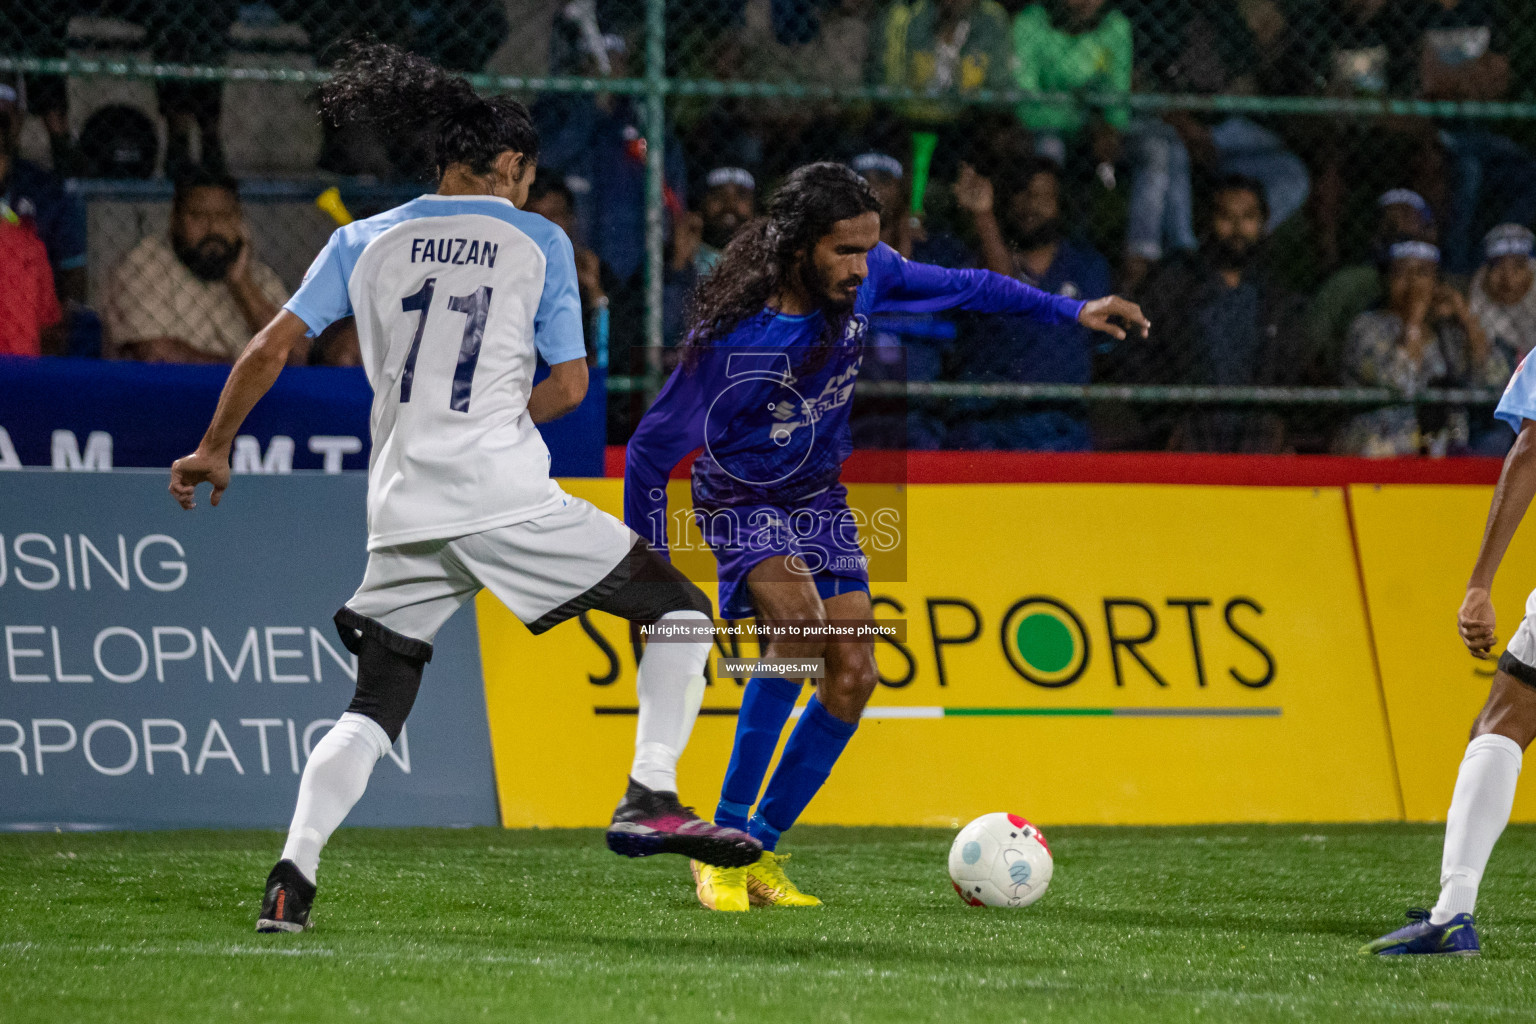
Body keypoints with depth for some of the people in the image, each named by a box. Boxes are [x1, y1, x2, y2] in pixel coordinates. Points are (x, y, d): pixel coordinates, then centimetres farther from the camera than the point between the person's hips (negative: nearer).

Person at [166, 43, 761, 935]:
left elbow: (271, 348, 9)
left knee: (376, 708, 14)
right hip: (505, 496, -4)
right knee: (681, 609, 9)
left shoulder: (365, 241, 13)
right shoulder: (538, 242, 6)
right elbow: (570, 384, 3)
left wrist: (214, 450, 18)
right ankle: (650, 801, -5)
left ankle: (293, 878, -3)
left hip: (402, 511, 4)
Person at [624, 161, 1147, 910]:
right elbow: (652, 447, -18)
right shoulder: (730, 336, -29)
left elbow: (963, 288, 5)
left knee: (853, 676, -6)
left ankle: (760, 851, 8)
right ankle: (722, 843, -24)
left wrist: (1072, 312, 2)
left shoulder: (868, 278, -15)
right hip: (739, 502, -6)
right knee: (799, 622, -32)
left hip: (819, 498, 6)